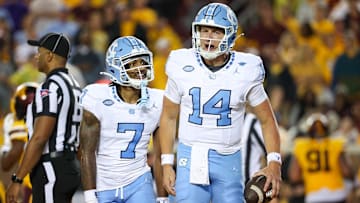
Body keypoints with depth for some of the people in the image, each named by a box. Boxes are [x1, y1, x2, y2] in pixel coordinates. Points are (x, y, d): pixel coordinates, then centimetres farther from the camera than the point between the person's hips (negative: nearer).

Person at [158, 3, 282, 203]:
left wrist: (274, 163, -8)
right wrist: (167, 164, 5)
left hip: (228, 161, 0)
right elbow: (169, 117, 9)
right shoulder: (182, 68, -3)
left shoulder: (245, 72, -5)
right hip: (191, 158, 0)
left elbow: (267, 120, 4)